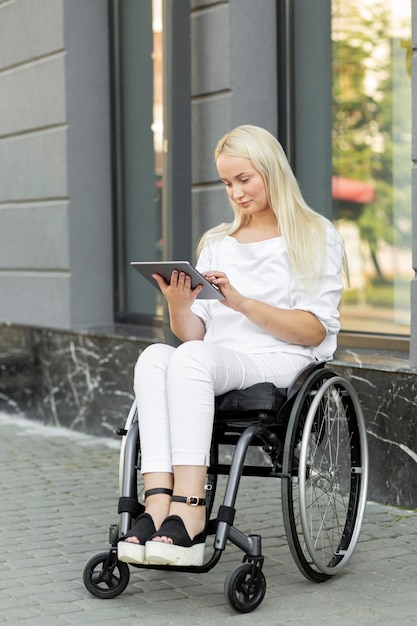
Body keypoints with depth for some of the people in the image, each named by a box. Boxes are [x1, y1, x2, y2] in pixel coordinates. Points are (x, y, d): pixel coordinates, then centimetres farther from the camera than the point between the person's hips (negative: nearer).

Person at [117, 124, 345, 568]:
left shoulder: (316, 238, 10)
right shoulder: (216, 244, 25)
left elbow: (314, 331, -1)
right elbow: (194, 334, 16)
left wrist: (240, 301, -12)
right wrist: (179, 307, -7)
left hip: (282, 365, -4)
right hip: (216, 363, 4)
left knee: (192, 358, -35)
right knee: (154, 357, -30)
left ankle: (187, 512, -44)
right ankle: (158, 504, -44)